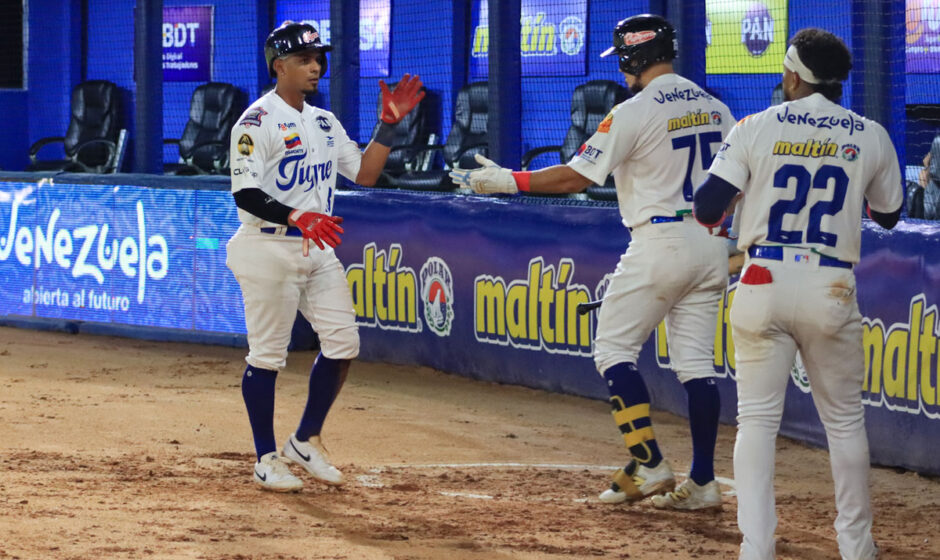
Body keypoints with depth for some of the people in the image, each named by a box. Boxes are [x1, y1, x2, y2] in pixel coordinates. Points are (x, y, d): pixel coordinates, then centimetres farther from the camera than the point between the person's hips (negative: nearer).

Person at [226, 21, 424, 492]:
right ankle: (266, 458, 7)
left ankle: (306, 441, 18)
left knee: (342, 342, 3)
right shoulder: (257, 122, -10)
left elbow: (364, 174, 14)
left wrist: (388, 126, 5)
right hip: (269, 249, -7)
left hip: (318, 250, 8)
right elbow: (244, 194, -18)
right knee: (267, 354, -2)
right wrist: (295, 216, -32)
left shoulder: (324, 123, 15)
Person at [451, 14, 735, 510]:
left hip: (660, 241, -7)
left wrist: (507, 181, -5)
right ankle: (702, 482, 5)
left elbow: (575, 177, -11)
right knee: (695, 360, 8)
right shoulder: (715, 108, 10)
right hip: (711, 243, 7)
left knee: (614, 348, 3)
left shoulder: (635, 112, -11)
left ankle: (650, 465, -6)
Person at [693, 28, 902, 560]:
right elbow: (889, 215, 17)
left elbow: (707, 209, -4)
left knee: (758, 417, 4)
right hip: (833, 291, 1)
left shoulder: (757, 128, -1)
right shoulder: (871, 137, 4)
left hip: (764, 284, -1)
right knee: (845, 419, 14)